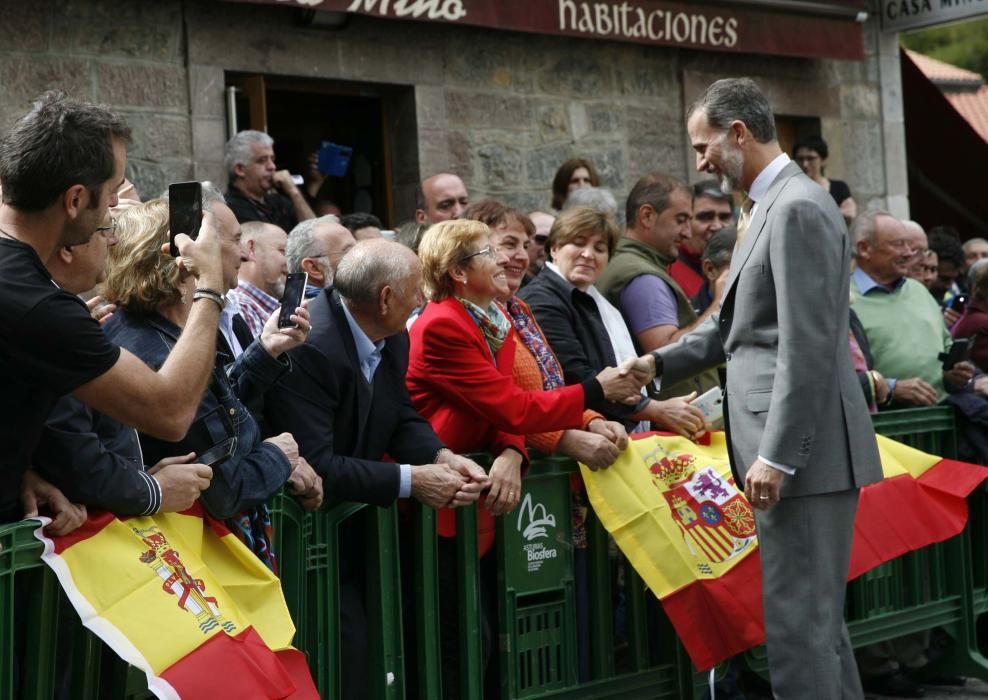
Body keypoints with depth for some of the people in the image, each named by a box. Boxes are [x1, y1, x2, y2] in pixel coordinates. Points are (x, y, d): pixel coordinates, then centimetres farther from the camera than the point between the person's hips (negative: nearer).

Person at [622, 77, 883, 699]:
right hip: (788, 447, 10)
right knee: (816, 610, 16)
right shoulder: (772, 206, 16)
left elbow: (807, 346, -21)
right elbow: (741, 322, 24)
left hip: (804, 449, -10)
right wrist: (662, 362, 14)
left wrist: (776, 455, -22)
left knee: (797, 615, -7)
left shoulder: (797, 208, -15)